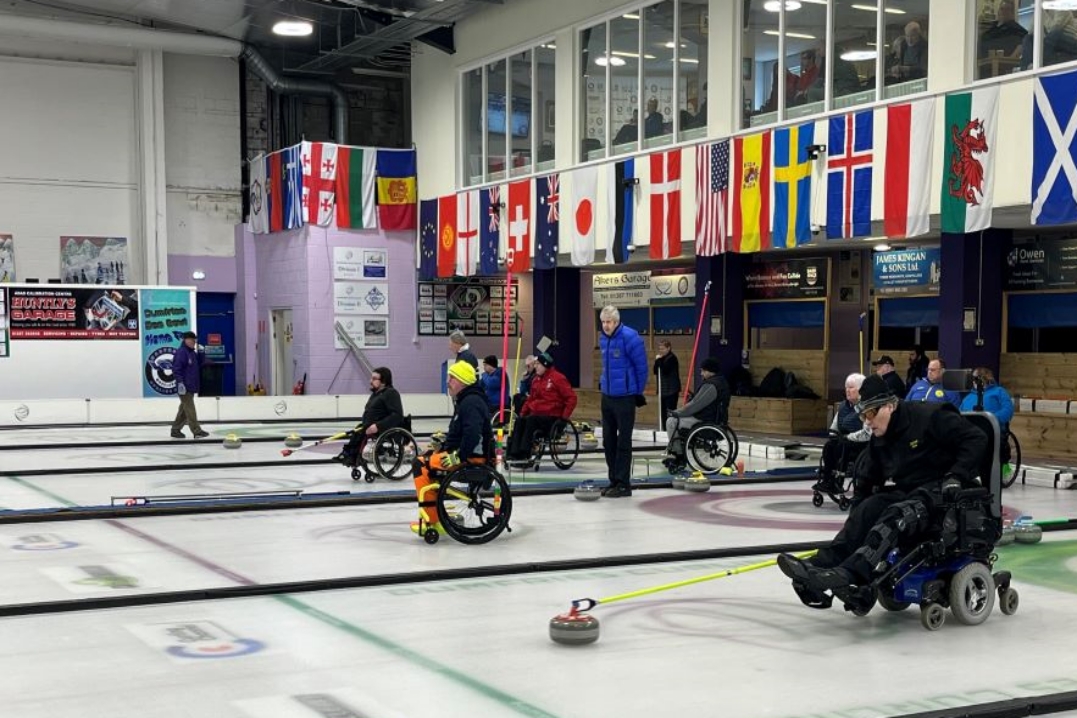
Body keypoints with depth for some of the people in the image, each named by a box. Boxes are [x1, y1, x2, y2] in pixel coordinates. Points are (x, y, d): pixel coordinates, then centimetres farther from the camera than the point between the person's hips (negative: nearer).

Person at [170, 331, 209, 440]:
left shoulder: (193, 352, 16)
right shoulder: (181, 352, -13)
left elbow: (200, 364, 20)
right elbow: (176, 369, -18)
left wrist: (201, 353, 6)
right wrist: (180, 382, -24)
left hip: (191, 386, 10)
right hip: (185, 387, -10)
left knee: (184, 409, 13)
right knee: (190, 409, -9)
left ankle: (176, 430, 20)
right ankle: (197, 431, -12)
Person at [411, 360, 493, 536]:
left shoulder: (471, 402, -17)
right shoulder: (464, 400, 18)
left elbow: (472, 434, -30)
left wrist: (458, 457, -27)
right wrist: (443, 441, 13)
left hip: (472, 456, -11)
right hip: (461, 452, 11)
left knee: (421, 465, -13)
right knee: (427, 460, 17)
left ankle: (431, 520, -12)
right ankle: (436, 517, 15)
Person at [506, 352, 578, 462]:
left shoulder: (558, 378, -8)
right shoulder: (536, 379, 15)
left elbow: (571, 398, -10)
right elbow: (531, 398, 22)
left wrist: (565, 416, -15)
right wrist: (523, 412, 8)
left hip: (552, 416, -7)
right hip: (536, 414, 7)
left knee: (531, 420, -32)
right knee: (519, 421, -20)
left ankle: (524, 453, -34)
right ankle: (514, 452, -29)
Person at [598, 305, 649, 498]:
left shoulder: (629, 337, -15)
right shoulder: (603, 338, 9)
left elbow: (641, 366, -10)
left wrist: (638, 392, -4)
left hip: (624, 397, -8)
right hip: (607, 395, 8)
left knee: (623, 442, -2)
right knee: (608, 441, 11)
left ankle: (623, 484, 3)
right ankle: (614, 481, 20)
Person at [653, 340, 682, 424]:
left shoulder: (672, 358, -10)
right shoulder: (661, 358, 13)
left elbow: (665, 370, -21)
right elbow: (656, 372, 8)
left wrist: (659, 360, -15)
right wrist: (657, 361, -5)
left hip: (671, 389, -8)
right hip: (663, 389, 8)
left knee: (670, 411, -11)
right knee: (663, 411, 10)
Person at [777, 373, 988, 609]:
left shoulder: (931, 417, -11)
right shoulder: (879, 439, 12)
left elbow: (976, 439, -15)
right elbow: (866, 481, 15)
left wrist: (956, 476, -24)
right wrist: (855, 523, 4)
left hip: (941, 491, -7)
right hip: (905, 491, 7)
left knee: (896, 514, -33)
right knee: (868, 509, -21)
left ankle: (851, 573, -49)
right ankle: (824, 565, -36)